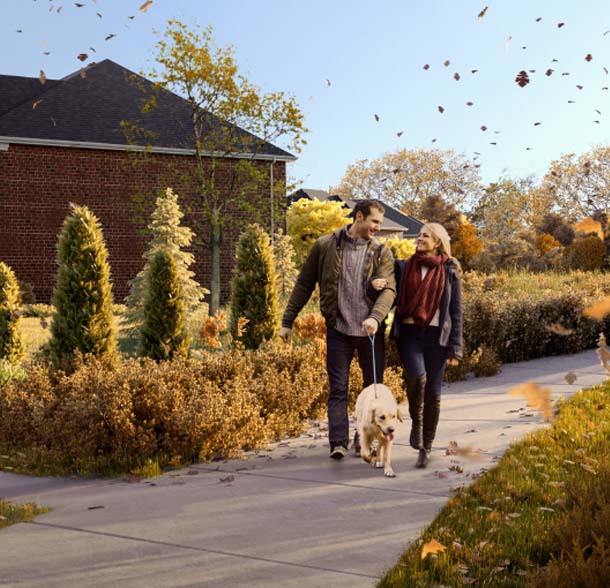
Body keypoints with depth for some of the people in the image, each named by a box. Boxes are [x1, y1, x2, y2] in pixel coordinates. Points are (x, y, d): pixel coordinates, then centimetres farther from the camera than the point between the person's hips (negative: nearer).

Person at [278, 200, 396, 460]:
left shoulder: (381, 252, 2)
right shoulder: (325, 246, 0)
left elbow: (389, 289, -10)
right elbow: (304, 284, 5)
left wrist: (375, 317, -29)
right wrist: (287, 321, 4)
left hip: (371, 331, 2)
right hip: (338, 330, -2)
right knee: (338, 389, -2)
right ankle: (338, 442, -1)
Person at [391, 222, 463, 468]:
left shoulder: (449, 272, 4)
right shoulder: (404, 267, 9)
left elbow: (456, 312, 5)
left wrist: (455, 348, -1)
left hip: (436, 336, 0)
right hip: (408, 333, 0)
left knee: (433, 393, 2)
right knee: (417, 375, -26)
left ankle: (426, 448, 18)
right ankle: (416, 421, 2)